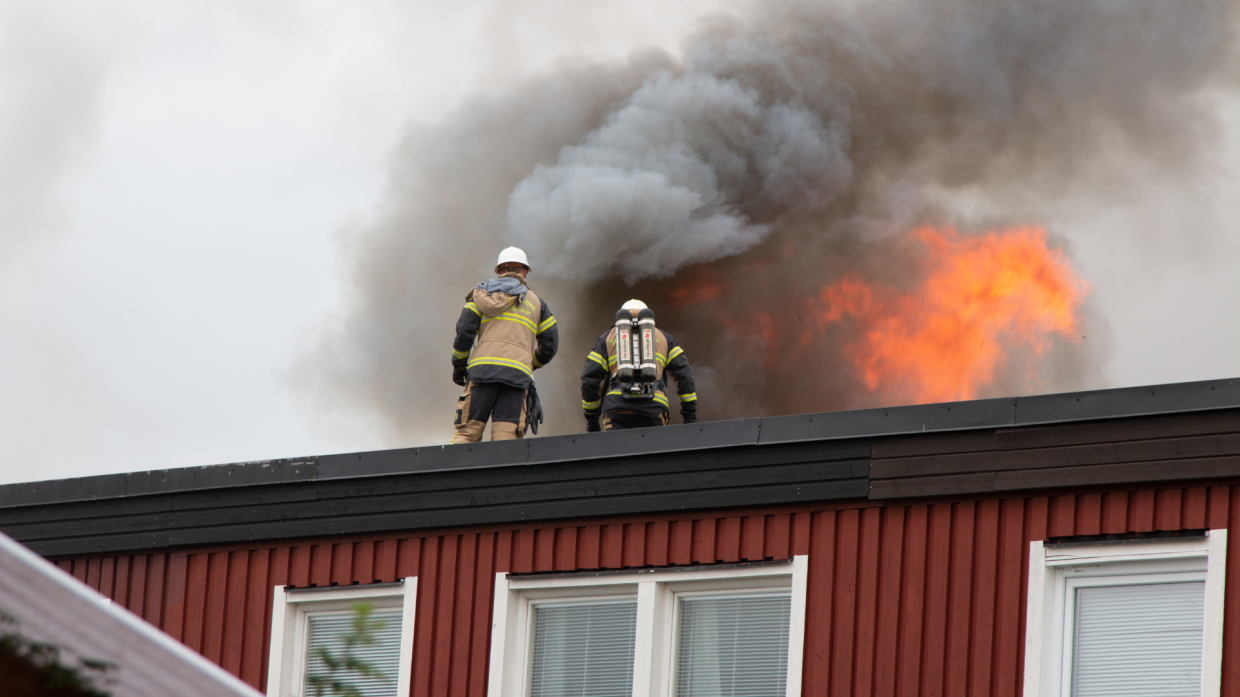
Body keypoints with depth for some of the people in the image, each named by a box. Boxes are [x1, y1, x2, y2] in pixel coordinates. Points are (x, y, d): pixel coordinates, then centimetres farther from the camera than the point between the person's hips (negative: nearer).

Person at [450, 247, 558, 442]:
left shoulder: (482, 293, 17)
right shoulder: (536, 302, 19)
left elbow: (464, 330, 5)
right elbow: (550, 344, 17)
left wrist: (458, 364, 17)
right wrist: (532, 364, 35)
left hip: (482, 368, 0)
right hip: (518, 372, 0)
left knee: (467, 433, 0)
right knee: (505, 436, -8)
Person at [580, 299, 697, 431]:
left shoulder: (607, 338, 23)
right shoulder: (663, 338, 24)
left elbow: (589, 378, 14)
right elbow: (684, 373, 13)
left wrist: (591, 419, 20)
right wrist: (690, 414, 12)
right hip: (653, 409, 0)